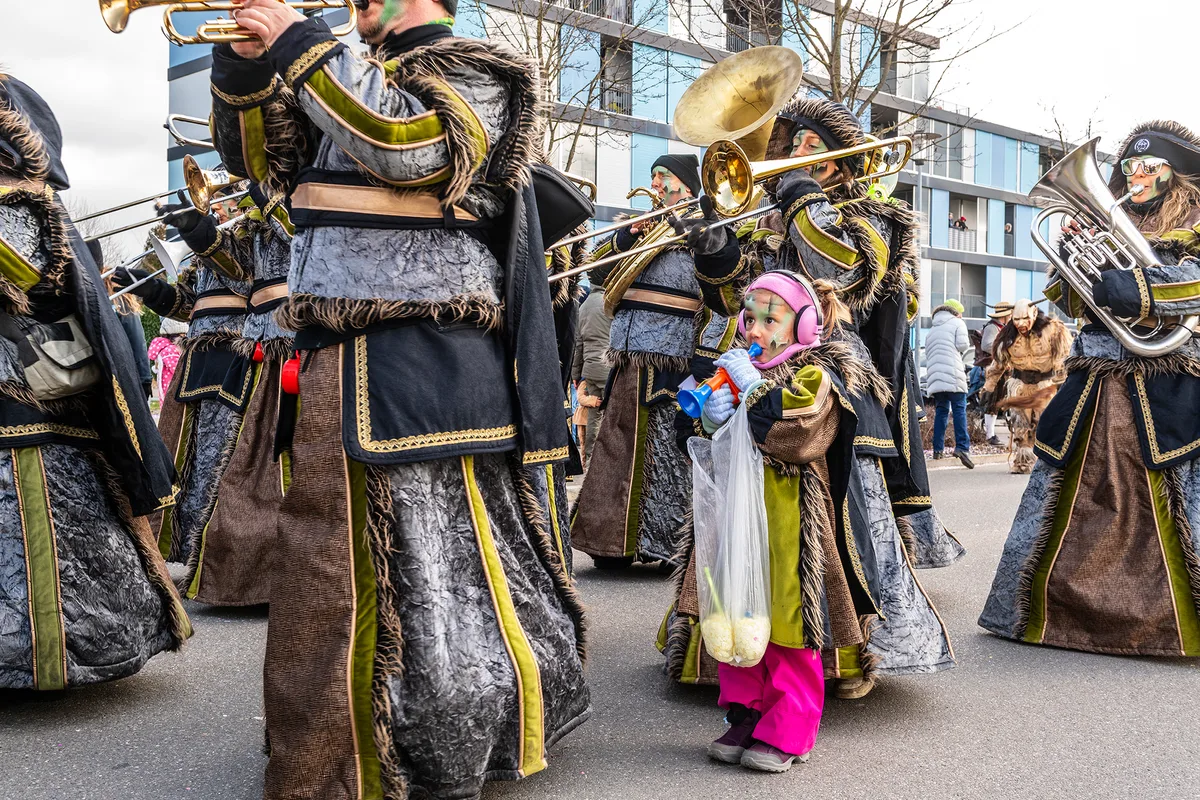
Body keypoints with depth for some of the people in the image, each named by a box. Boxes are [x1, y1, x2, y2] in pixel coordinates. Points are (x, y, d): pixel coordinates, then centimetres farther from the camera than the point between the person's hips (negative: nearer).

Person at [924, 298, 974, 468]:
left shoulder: (932, 330, 26)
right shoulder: (958, 323, 6)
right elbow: (962, 345, -6)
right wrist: (964, 348, 16)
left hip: (934, 376, 6)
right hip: (953, 374, -6)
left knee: (941, 410, 11)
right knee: (959, 409, -7)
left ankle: (937, 449, 8)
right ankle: (962, 447, -19)